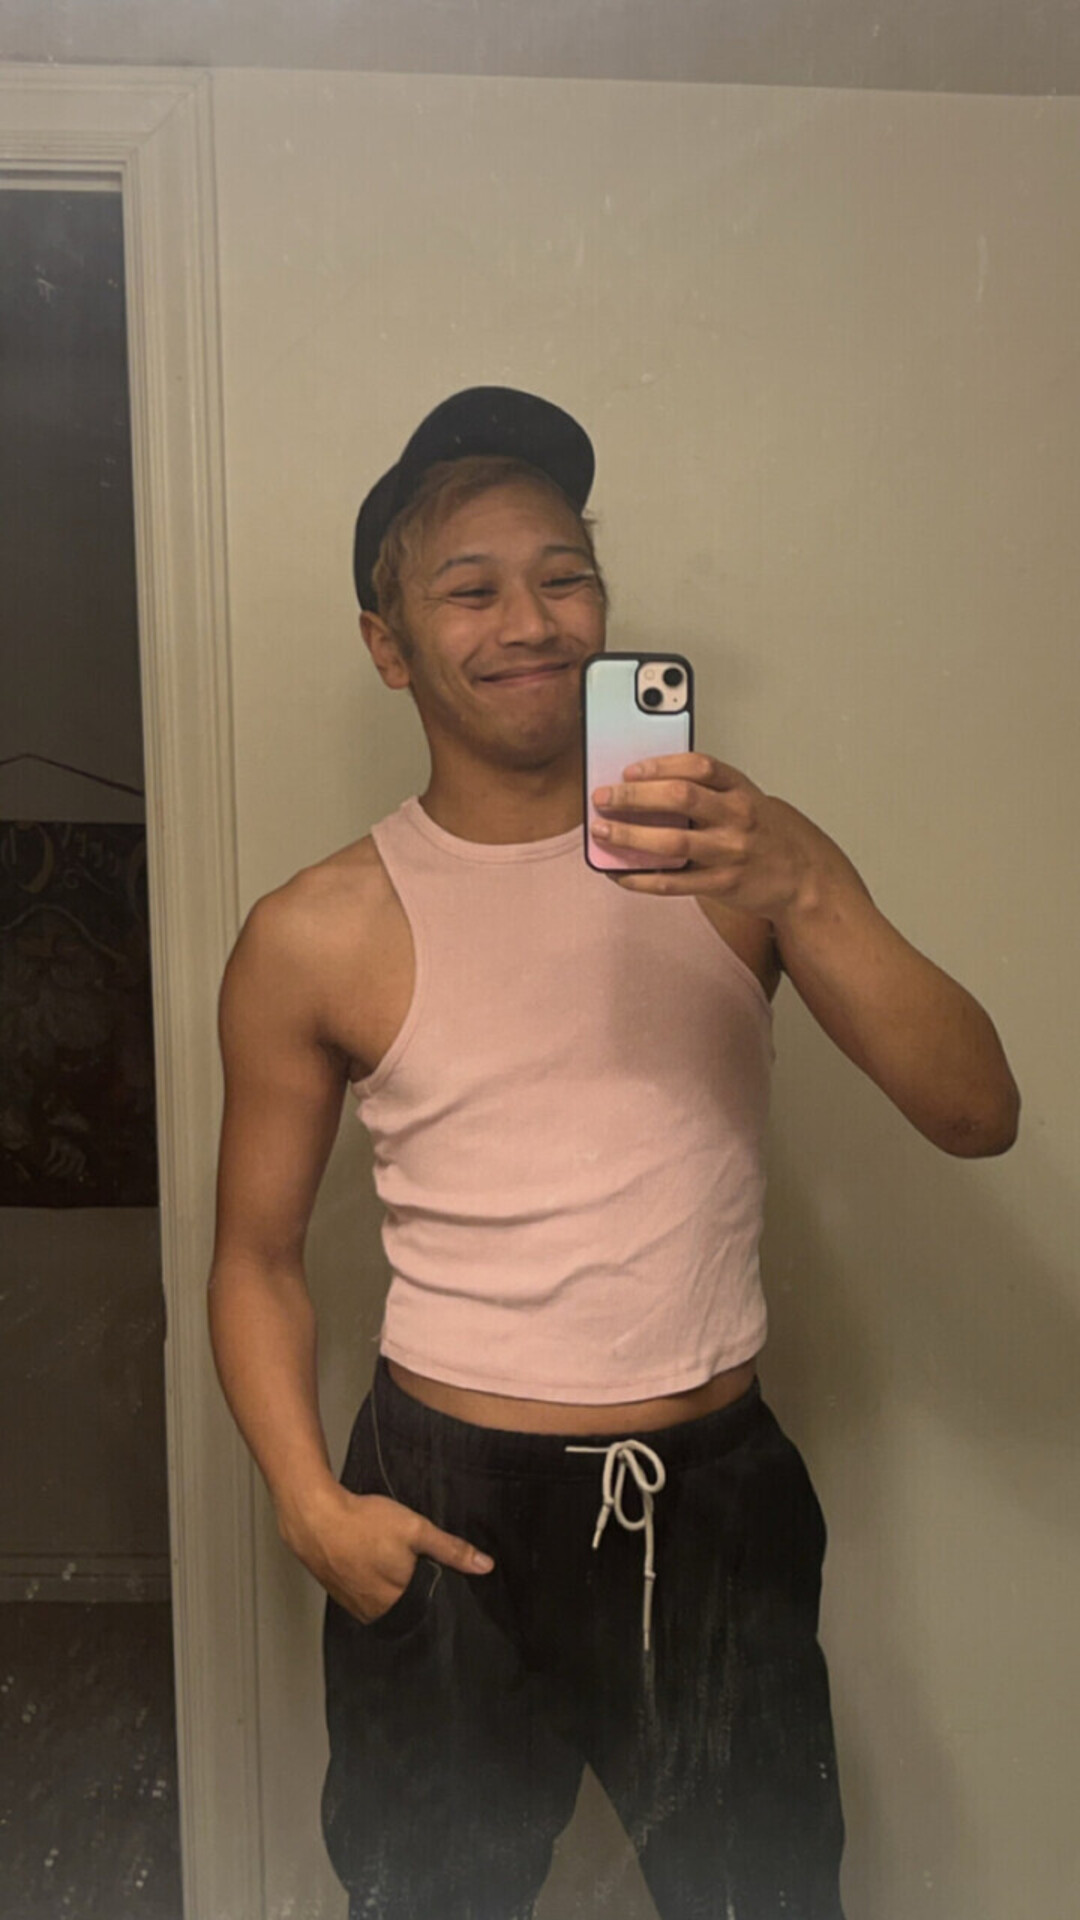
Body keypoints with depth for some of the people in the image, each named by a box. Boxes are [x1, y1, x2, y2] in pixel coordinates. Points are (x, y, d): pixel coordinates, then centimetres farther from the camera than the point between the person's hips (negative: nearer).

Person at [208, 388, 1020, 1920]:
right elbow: (257, 1257, 2)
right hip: (453, 1510, -1)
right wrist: (310, 1506, -11)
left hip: (721, 1496, 2)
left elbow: (980, 1115, -11)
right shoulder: (320, 939, -8)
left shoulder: (740, 855, -4)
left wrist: (802, 894, -25)